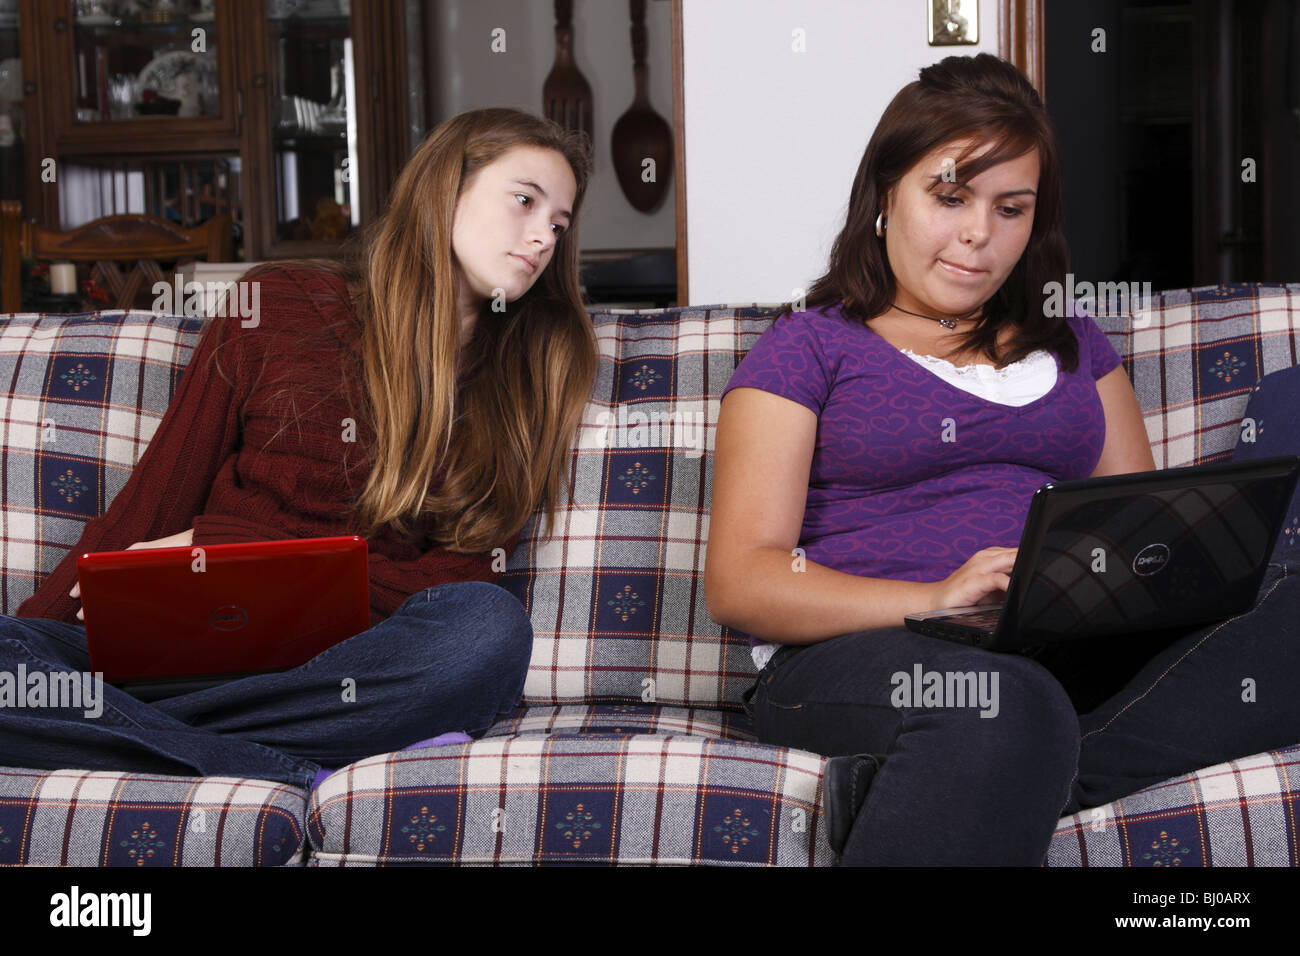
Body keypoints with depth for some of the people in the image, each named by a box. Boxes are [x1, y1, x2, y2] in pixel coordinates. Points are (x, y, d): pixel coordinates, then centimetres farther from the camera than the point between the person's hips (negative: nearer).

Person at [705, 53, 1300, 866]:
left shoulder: (1072, 345, 26)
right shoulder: (808, 349, 10)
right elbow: (737, 583, -1)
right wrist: (933, 602, -18)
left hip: (1069, 649, 6)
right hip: (854, 652, -6)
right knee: (1004, 703, -43)